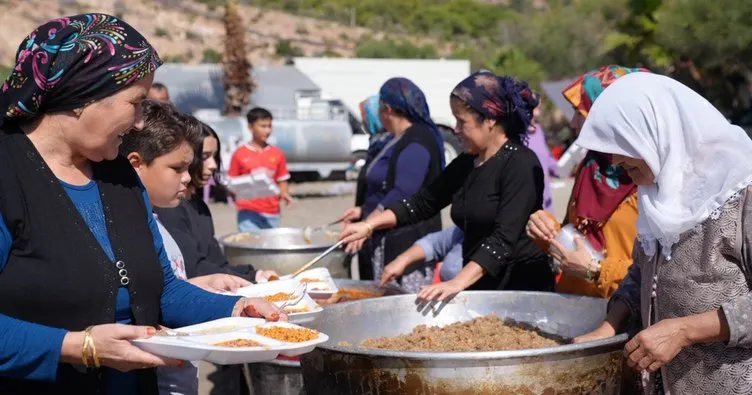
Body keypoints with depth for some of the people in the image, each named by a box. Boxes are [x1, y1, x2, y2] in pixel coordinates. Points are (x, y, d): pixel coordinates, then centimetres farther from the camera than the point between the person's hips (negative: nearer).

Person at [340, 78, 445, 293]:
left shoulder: (415, 143, -15)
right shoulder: (398, 141, 17)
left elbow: (402, 194, -24)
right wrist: (363, 210, 21)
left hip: (408, 240, -10)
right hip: (388, 238, 10)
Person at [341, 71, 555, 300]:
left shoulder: (521, 164, -13)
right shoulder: (466, 164, 11)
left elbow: (504, 238, -22)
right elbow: (423, 203, 15)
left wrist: (459, 282, -30)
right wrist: (369, 225, 3)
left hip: (521, 289, -7)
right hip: (479, 289, 7)